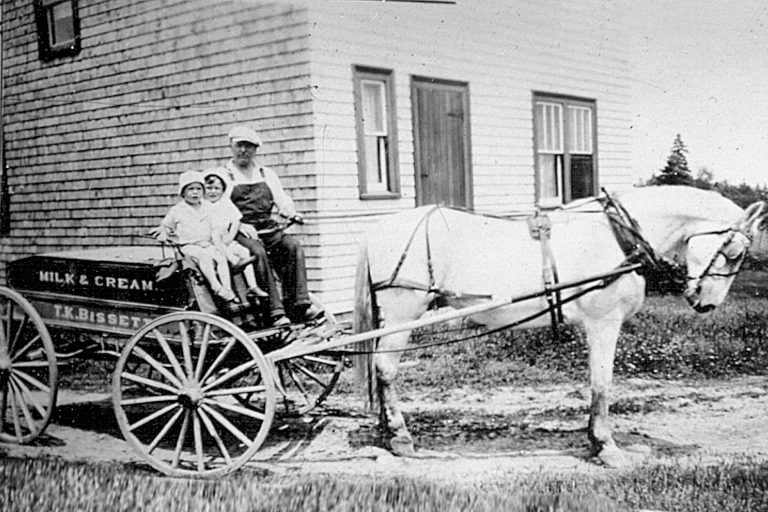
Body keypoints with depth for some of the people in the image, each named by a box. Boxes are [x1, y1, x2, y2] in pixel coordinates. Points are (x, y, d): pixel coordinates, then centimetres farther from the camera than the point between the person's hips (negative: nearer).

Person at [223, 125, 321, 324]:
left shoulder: (267, 174, 24)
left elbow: (281, 200, 15)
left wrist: (292, 213, -8)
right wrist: (240, 225, -17)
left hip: (268, 229, 4)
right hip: (241, 233, -4)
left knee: (294, 246, -24)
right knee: (258, 252, -34)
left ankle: (299, 303, -30)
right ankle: (276, 309, -38)